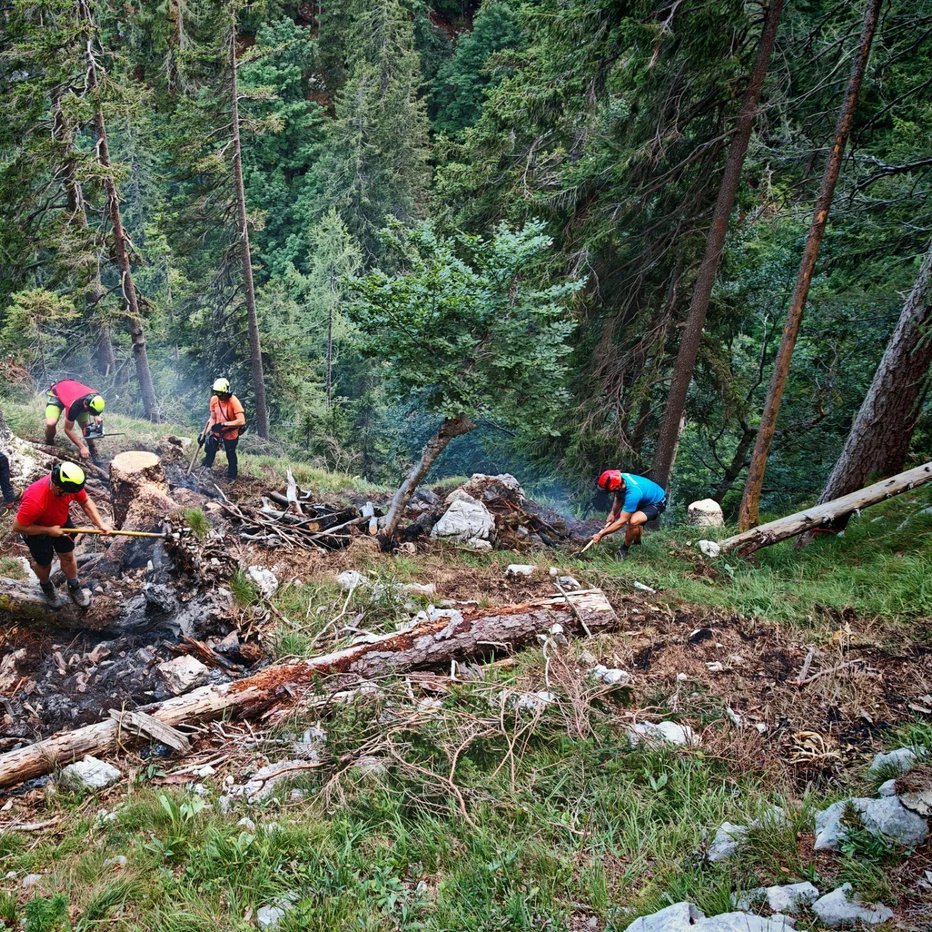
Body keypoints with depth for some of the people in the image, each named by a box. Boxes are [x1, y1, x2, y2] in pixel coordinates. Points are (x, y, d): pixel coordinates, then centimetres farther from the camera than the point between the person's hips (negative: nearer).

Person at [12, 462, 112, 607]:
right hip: (37, 529, -4)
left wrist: (100, 524, -21)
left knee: (68, 557, 18)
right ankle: (46, 586, 51)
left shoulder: (69, 483, -30)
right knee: (44, 563, 18)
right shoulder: (35, 500, -45)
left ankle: (74, 588, 43)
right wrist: (49, 530, -26)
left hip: (61, 522, 4)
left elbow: (85, 501, -12)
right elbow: (18, 527, -31)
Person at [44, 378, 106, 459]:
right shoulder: (74, 406, -44)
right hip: (56, 395, -5)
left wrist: (96, 416, -19)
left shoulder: (96, 397, -30)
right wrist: (82, 447, -30)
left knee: (86, 426, -7)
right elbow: (68, 430, -29)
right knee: (51, 423, -28)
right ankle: (49, 443, 2)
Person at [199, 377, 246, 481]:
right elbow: (212, 418, -1)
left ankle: (231, 477, 31)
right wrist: (204, 433, -8)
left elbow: (241, 421, -35)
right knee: (209, 452, 7)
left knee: (231, 456, 12)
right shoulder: (214, 399, -11)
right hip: (216, 432, 4)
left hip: (230, 434, -4)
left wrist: (224, 424, -37)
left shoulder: (234, 401, -28)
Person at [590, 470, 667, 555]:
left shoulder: (632, 494, -42)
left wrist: (601, 534, -30)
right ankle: (637, 543, 54)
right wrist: (612, 513, -9)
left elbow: (621, 522, -35)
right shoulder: (620, 477, -21)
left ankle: (624, 550, -7)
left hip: (657, 503, -9)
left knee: (634, 521, -30)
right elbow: (619, 498, 3)